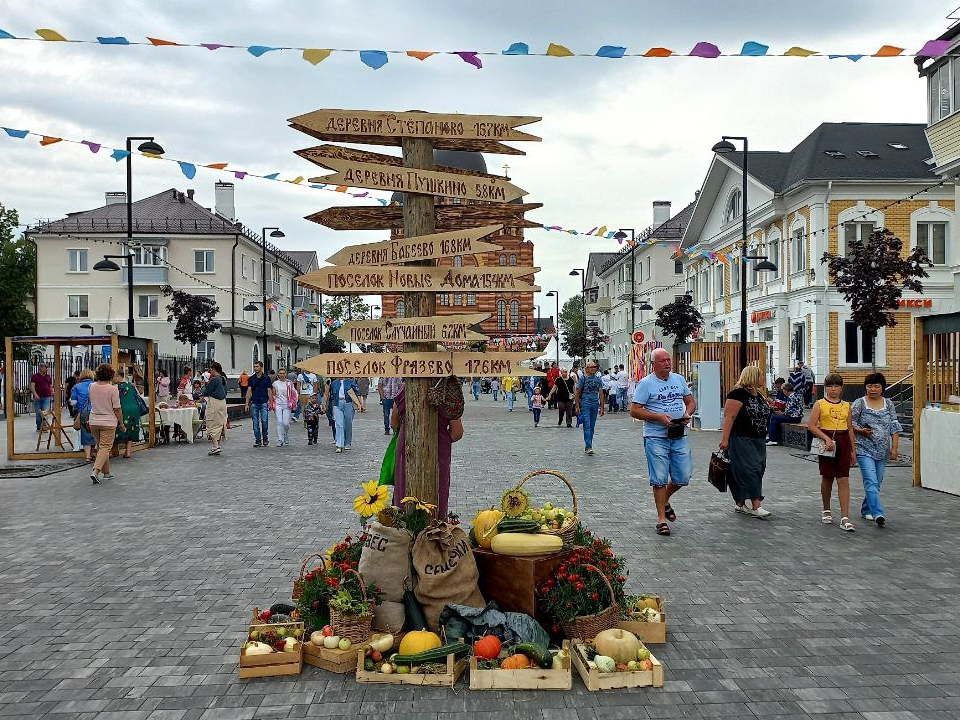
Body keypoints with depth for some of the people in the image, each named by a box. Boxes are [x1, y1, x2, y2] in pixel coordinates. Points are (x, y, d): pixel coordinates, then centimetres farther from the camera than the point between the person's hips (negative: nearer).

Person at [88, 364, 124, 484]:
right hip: (108, 423, -5)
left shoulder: (92, 387, 0)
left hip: (94, 422, 5)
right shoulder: (113, 389, -15)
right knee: (105, 448, -3)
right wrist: (121, 423, -1)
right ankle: (95, 471, -20)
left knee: (100, 447, 17)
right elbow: (117, 409, -13)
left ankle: (106, 473, 24)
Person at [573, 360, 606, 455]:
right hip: (585, 404, -4)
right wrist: (577, 406, -6)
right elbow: (577, 393, 0)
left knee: (592, 427, 9)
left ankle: (587, 446, 18)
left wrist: (602, 407, 5)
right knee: (587, 426, -11)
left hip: (595, 405, 4)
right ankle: (588, 447, -14)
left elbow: (601, 394, 10)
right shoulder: (583, 378, -1)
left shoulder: (598, 379, 10)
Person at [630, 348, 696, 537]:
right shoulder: (646, 383, -6)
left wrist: (687, 414, -4)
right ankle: (661, 518, 10)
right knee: (659, 479, -2)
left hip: (679, 436, 5)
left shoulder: (679, 379, 11)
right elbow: (635, 410, -9)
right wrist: (659, 417, -18)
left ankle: (665, 500, 34)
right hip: (656, 438, -5)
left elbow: (691, 402, 19)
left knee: (683, 477, 6)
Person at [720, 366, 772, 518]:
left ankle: (740, 503, 18)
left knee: (758, 470, 9)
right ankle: (756, 506, -13)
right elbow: (729, 416, -18)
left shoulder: (759, 395, 15)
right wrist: (725, 438, -22)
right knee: (749, 470, -12)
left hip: (758, 441, 9)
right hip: (741, 440, -9)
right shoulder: (738, 394, -12)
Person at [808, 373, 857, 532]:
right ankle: (826, 511, 29)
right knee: (827, 478, 10)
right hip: (826, 442, -2)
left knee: (844, 480, -5)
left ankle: (845, 518, -8)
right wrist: (826, 438, -17)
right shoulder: (820, 404, -1)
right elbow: (811, 425, -8)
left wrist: (853, 450, 11)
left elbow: (850, 428, 13)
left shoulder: (846, 406, 9)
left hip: (843, 443, 2)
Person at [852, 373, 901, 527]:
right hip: (865, 449, -4)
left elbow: (894, 427, 8)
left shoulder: (888, 404, 8)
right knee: (871, 482, -15)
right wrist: (861, 431, -18)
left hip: (883, 450, 4)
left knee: (876, 483, 11)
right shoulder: (859, 403, -2)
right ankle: (878, 514, -21)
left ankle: (866, 510, 26)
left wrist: (895, 447, 1)